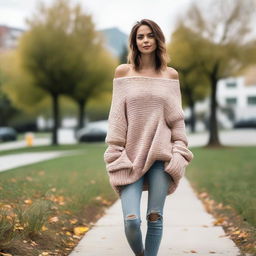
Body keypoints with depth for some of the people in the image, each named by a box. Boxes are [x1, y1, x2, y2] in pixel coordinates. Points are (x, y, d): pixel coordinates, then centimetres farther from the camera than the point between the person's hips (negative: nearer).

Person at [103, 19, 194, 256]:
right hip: (131, 155, -1)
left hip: (160, 154, 1)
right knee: (131, 219, -10)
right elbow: (116, 116, 2)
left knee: (155, 217, 0)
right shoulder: (123, 72, 4)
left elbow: (177, 117, 8)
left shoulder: (170, 74, 8)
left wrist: (179, 153, -1)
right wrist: (115, 153, -4)